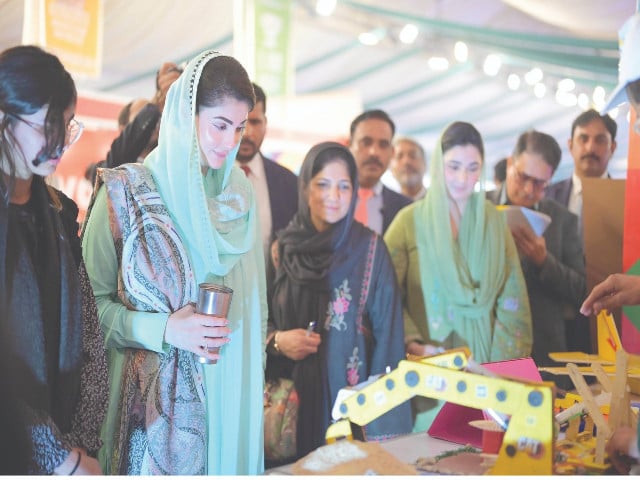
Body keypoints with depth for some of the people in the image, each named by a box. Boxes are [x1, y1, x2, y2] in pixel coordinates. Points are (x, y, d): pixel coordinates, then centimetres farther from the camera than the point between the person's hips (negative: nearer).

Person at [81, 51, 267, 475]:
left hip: (232, 388, 4)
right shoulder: (126, 191, -9)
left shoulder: (240, 190, 3)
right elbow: (90, 301, -7)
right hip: (157, 395, -3)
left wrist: (256, 370, 10)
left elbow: (255, 294, 9)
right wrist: (162, 330, -19)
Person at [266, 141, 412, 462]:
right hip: (293, 394, 2)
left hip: (352, 393, -2)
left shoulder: (370, 249, -3)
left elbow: (387, 330, -4)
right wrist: (277, 340, -10)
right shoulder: (282, 249, 4)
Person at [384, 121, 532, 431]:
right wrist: (412, 343, -19)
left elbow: (512, 297, 5)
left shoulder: (494, 221, 9)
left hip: (485, 363, 2)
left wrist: (506, 360, -4)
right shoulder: (411, 219, 0)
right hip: (428, 368, -2)